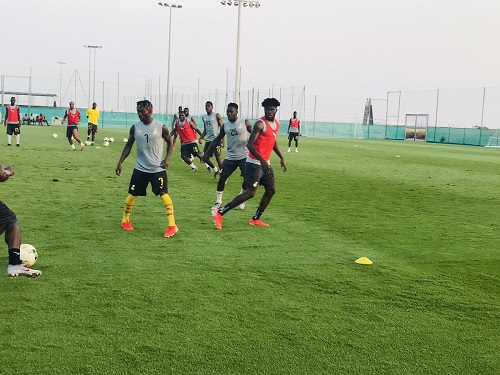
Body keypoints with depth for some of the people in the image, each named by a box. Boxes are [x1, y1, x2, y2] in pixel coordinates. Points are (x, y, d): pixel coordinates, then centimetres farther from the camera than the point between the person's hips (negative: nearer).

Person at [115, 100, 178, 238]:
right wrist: (120, 163, 3)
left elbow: (170, 143, 5)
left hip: (158, 169, -3)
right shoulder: (135, 127, -2)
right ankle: (125, 220, 29)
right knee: (132, 194, 8)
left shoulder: (161, 127, -10)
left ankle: (172, 226, -6)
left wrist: (167, 159, -10)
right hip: (140, 169, 3)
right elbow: (128, 146, 8)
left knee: (164, 194, -10)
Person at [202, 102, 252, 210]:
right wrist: (207, 153, 11)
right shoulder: (225, 126, 5)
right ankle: (218, 202, 10)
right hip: (230, 157, 2)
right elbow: (217, 140, 13)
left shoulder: (245, 123, -4)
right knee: (222, 177, -4)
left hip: (244, 156, -2)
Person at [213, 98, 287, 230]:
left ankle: (255, 219, 20)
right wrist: (261, 160, -32)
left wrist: (281, 158, 25)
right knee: (250, 192, -15)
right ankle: (220, 213, -12)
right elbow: (250, 144, -23)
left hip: (266, 163, 9)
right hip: (255, 163, -9)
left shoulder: (277, 123, 11)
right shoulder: (260, 124, -16)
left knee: (271, 190, 9)